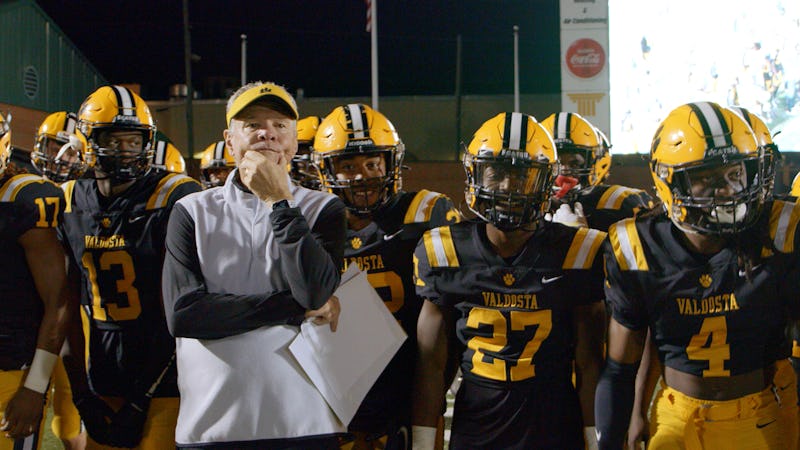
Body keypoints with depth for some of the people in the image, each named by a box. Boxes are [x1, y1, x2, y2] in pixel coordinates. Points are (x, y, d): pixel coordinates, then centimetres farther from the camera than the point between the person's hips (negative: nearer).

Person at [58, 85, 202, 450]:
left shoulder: (175, 200, -10)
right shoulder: (71, 204, 6)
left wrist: (142, 400, -11)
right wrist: (81, 393, 6)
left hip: (163, 386, -4)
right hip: (101, 386, 5)